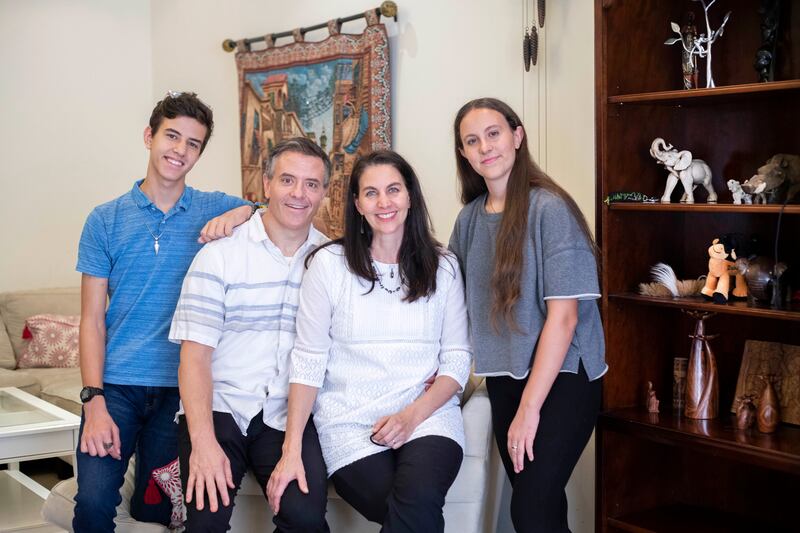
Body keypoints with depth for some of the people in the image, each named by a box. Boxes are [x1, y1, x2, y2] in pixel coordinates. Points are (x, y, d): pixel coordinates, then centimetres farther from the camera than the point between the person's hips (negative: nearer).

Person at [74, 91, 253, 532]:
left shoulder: (215, 210, 7)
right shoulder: (105, 219, 5)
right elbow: (92, 318, 2)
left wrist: (244, 213, -19)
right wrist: (94, 401, -9)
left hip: (181, 387, 1)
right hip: (116, 384, -1)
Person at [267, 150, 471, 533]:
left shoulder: (443, 267, 7)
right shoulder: (329, 263, 2)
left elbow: (457, 360, 5)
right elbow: (307, 361, -1)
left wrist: (414, 415, -11)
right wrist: (291, 450, -9)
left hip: (428, 413, 1)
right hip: (349, 423, -1)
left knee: (419, 501, -31)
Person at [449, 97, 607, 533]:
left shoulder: (550, 209, -14)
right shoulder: (469, 218, 5)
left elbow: (563, 315, -17)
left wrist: (529, 407, -17)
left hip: (561, 379, -6)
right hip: (502, 379, 6)